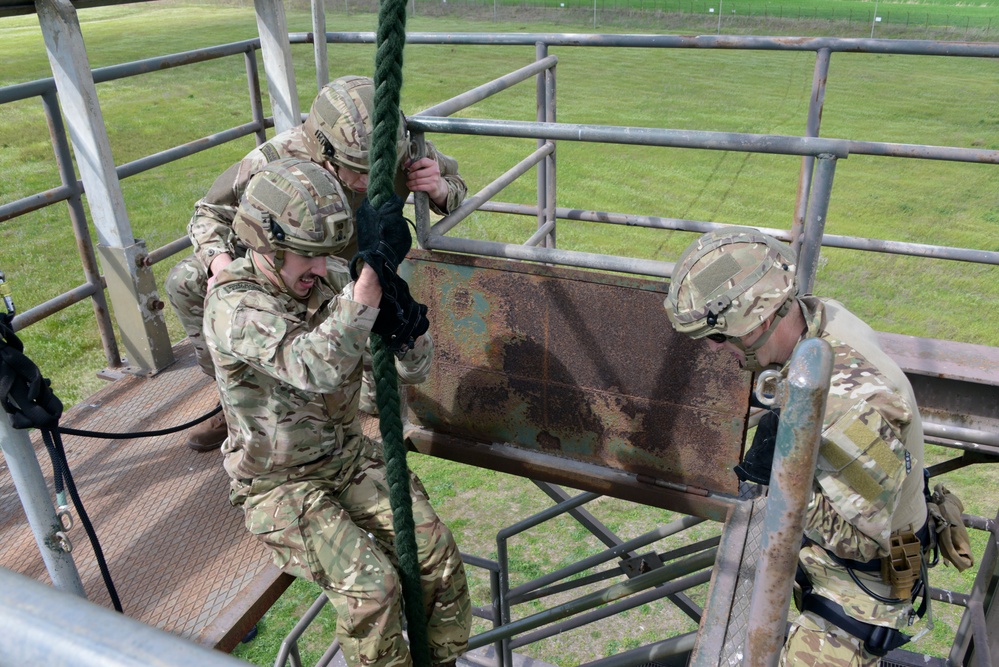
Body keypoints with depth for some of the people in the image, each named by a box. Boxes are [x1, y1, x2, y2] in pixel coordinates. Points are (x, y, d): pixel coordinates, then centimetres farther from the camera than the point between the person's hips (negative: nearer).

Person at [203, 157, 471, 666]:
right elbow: (316, 368, -42)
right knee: (371, 586, -23)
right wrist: (373, 274, -47)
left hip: (347, 455, 5)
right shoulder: (232, 305, -23)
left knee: (438, 552, -11)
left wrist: (405, 327, -28)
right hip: (278, 484, -4)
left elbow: (414, 369, -5)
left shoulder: (332, 279, -7)